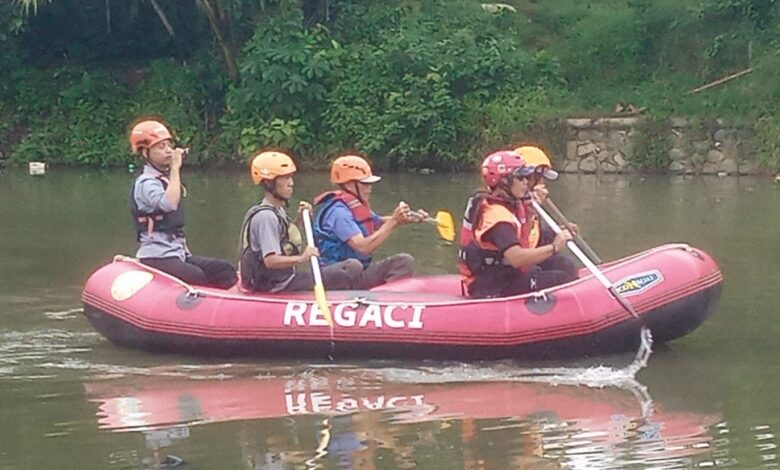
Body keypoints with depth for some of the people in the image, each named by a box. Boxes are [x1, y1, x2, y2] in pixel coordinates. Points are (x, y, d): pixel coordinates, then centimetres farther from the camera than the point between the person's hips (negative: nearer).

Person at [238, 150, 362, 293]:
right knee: (354, 268, -17)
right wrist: (301, 259, -39)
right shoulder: (266, 217, -19)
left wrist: (299, 219, 12)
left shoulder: (277, 210, 14)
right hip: (279, 285, -11)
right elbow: (270, 261, -28)